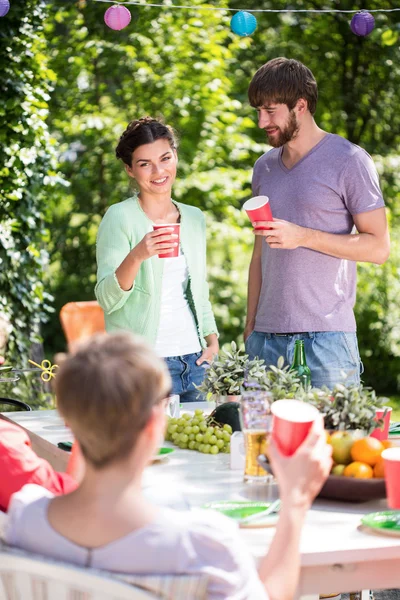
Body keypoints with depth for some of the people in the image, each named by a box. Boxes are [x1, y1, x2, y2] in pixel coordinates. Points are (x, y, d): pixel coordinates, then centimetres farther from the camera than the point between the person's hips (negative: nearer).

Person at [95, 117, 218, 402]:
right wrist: (136, 256, -29)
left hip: (195, 360, 6)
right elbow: (107, 300, -13)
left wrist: (211, 338, 6)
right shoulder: (120, 217, -6)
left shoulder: (195, 218, 12)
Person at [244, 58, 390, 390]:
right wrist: (250, 326, 12)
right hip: (267, 336, 5)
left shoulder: (349, 161, -3)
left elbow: (379, 247, -6)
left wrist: (303, 236, -15)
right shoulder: (265, 168, 15)